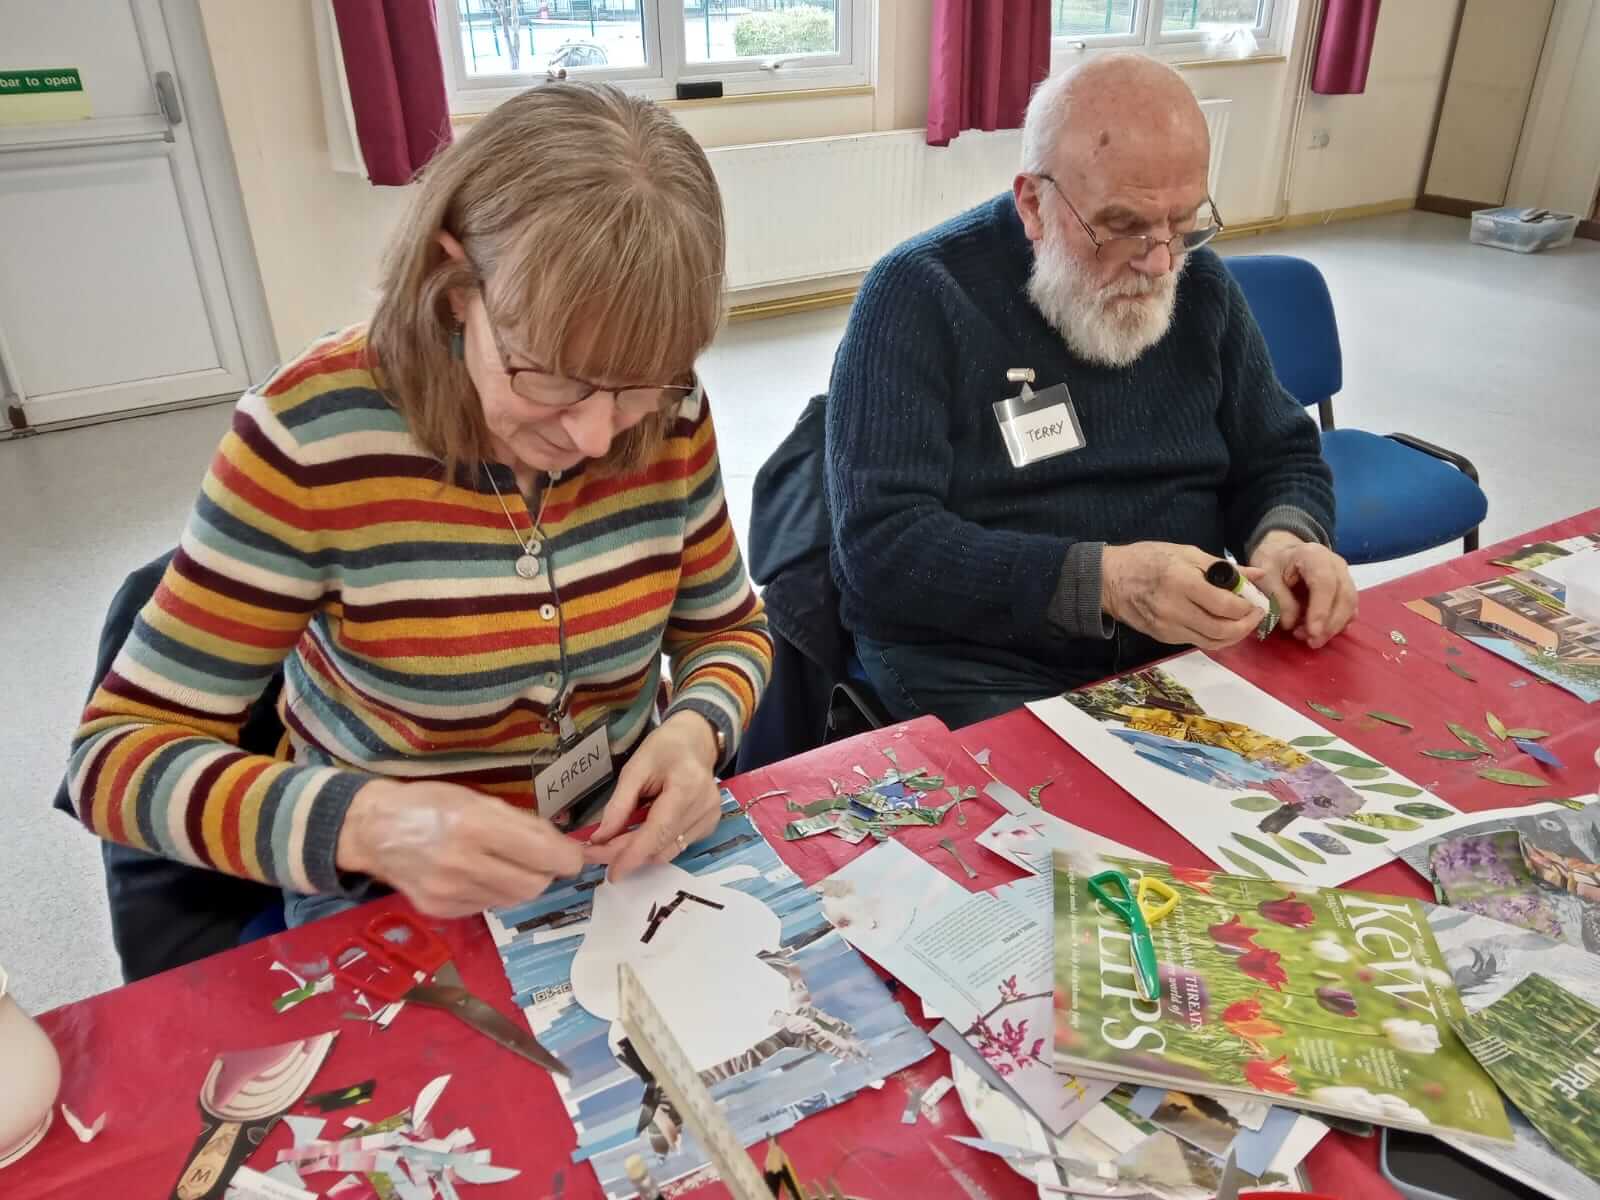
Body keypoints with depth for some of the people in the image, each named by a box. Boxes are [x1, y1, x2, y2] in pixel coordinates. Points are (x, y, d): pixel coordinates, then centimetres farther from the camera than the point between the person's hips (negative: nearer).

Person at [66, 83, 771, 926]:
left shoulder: (671, 415, -11)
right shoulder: (313, 431, -19)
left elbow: (728, 629, 4)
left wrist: (694, 732, -17)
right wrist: (363, 823, -31)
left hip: (630, 851, 2)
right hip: (386, 898, -1)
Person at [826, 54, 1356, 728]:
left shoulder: (1199, 285, 5)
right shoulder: (920, 295, -13)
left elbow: (1280, 457, 14)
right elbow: (880, 545, -21)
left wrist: (1283, 539, -9)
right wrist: (1103, 580, -29)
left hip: (1186, 651, 5)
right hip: (977, 670, -4)